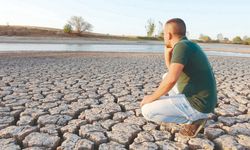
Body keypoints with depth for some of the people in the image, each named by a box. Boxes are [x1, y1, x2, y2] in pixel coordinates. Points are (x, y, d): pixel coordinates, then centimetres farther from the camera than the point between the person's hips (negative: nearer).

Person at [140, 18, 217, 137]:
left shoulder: (181, 46, -19)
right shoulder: (188, 45, 12)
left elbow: (172, 79, -31)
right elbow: (171, 69, 26)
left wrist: (151, 97, -16)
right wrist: (167, 48, 15)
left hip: (196, 103, -9)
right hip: (202, 99, 10)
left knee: (147, 111, -13)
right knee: (165, 77, 24)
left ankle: (194, 118, -2)